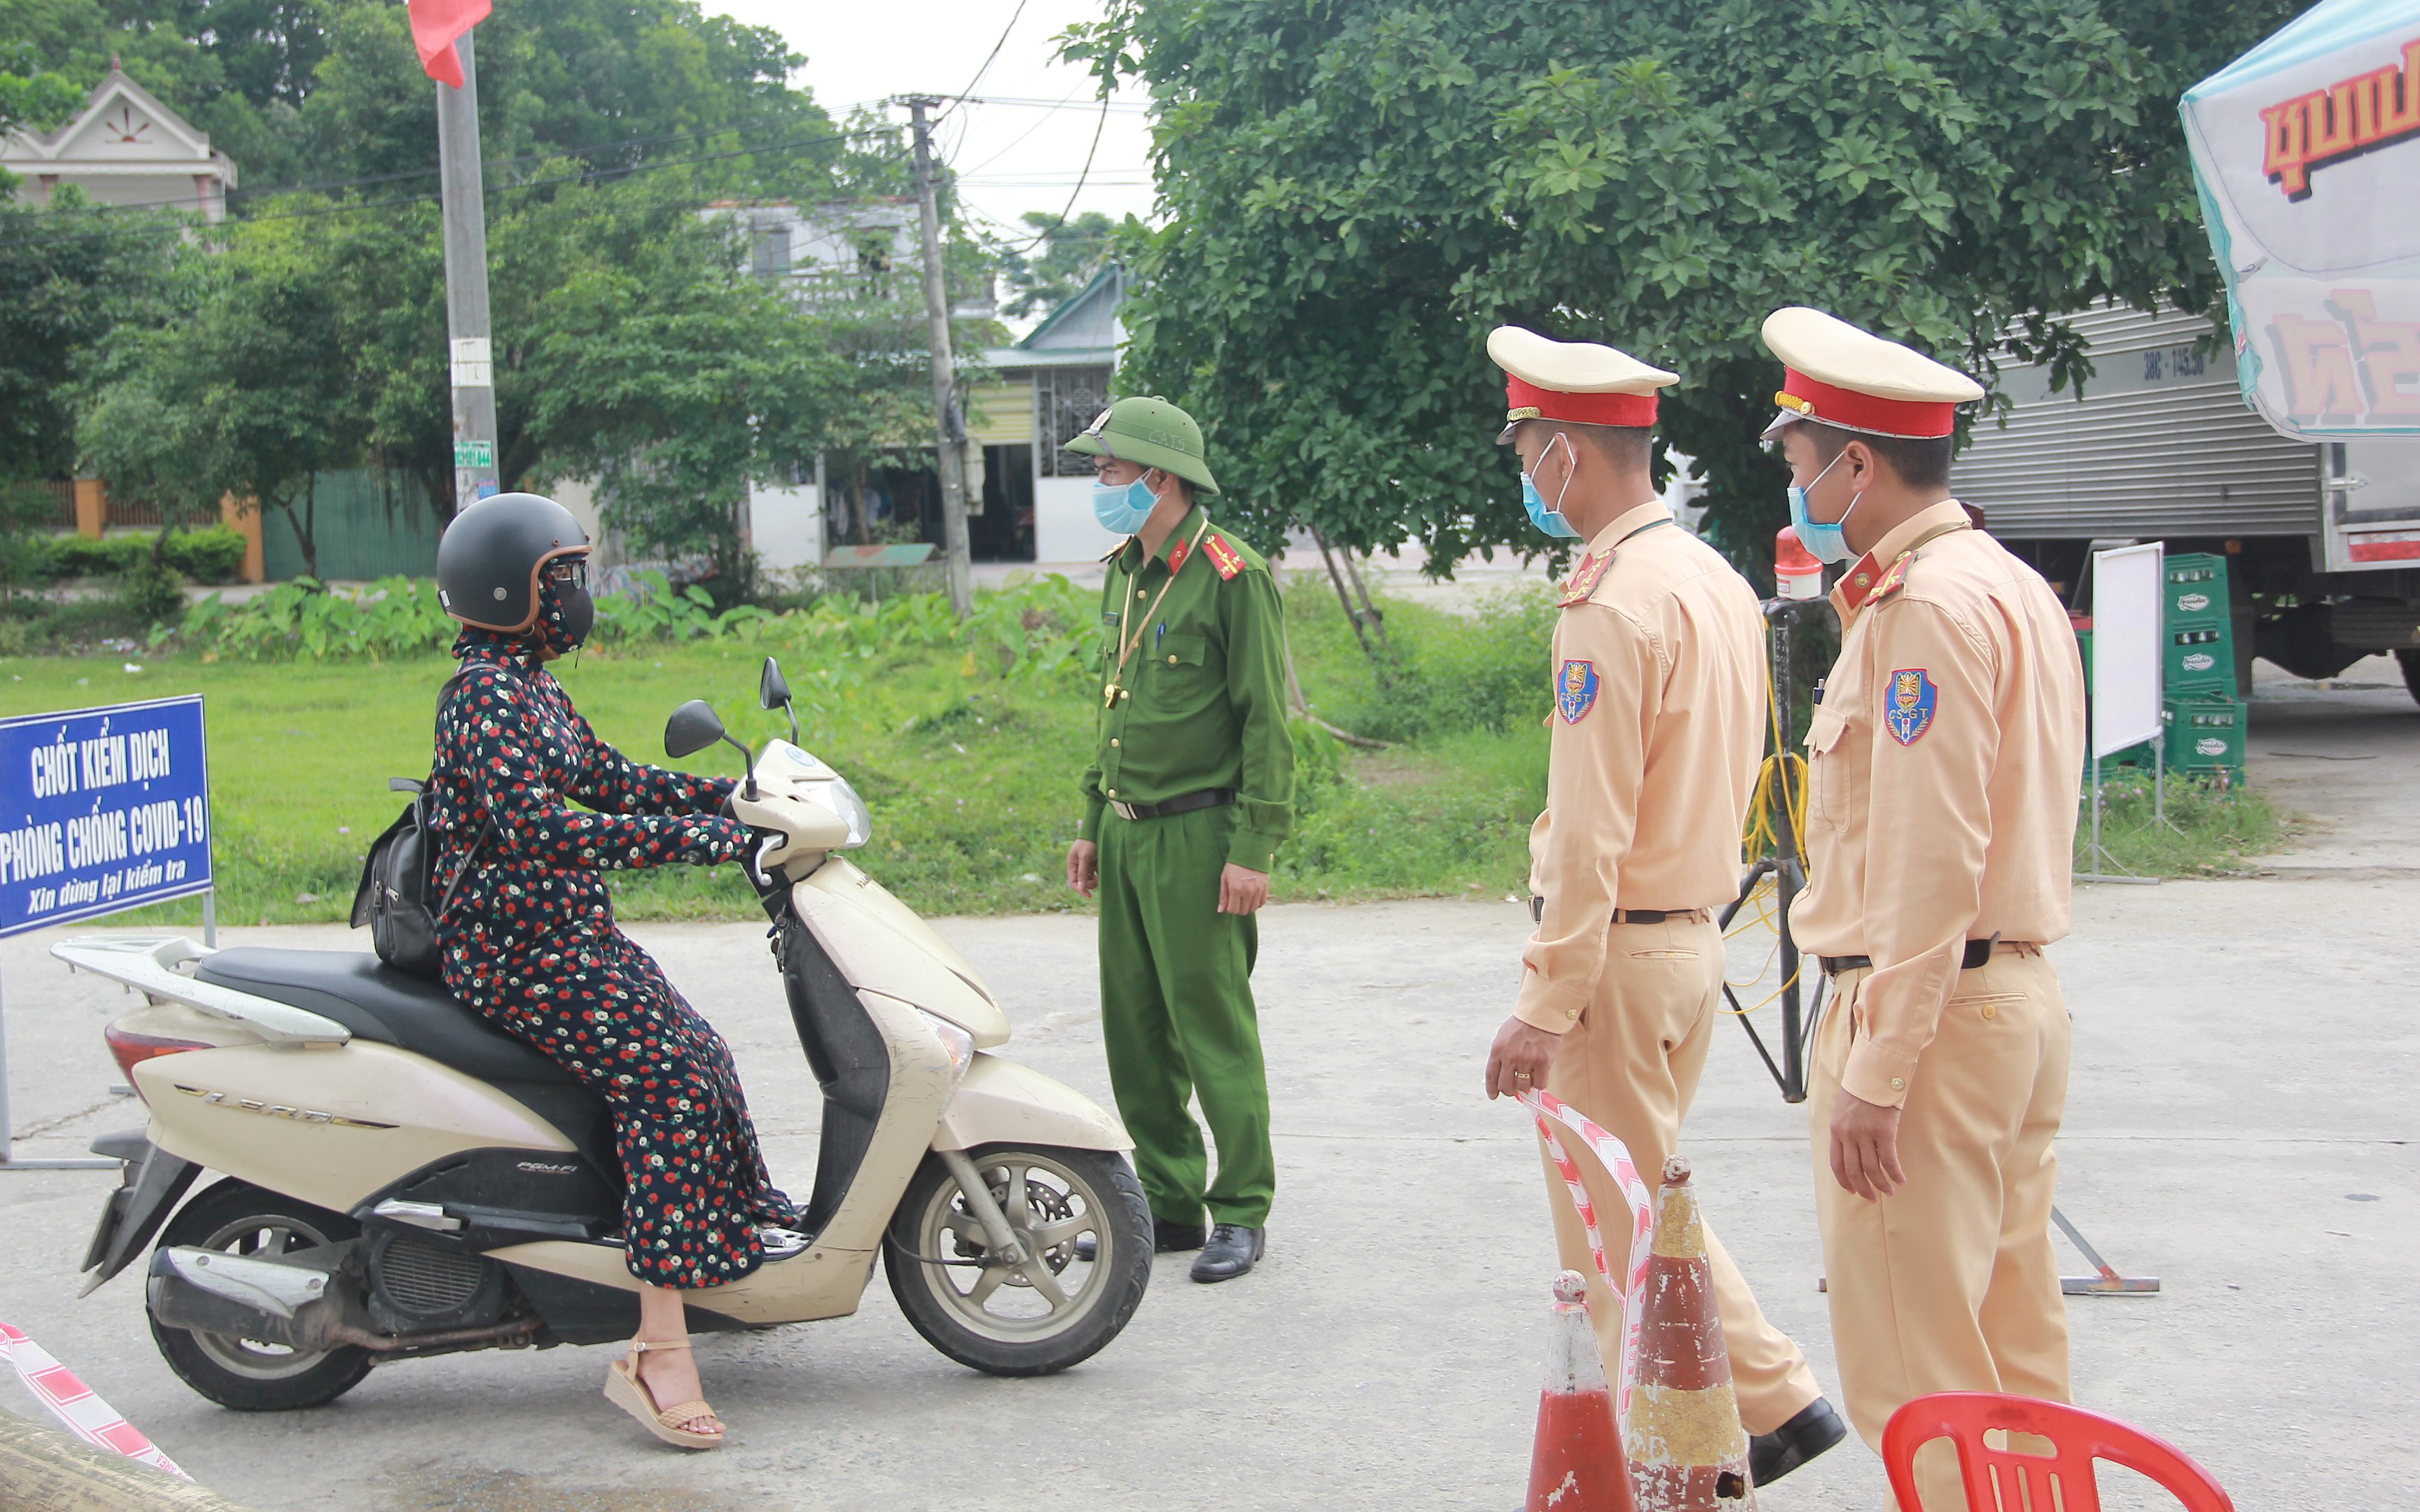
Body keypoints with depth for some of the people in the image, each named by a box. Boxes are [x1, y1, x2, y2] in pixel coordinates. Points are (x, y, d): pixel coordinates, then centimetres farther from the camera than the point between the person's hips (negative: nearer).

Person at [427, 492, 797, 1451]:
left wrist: (733, 795, 13)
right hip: (521, 949, -11)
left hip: (569, 932, 11)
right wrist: (696, 837, -31)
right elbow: (534, 824, -29)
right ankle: (657, 1353, -25)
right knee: (669, 1081, -21)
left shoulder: (530, 688, 16)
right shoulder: (486, 696, -17)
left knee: (697, 1053, 13)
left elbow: (608, 778, 22)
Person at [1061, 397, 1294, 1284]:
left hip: (1197, 836, -8)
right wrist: (1092, 821, 19)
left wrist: (1254, 847, -18)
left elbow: (1266, 723, -14)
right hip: (1127, 835, 8)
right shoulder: (1124, 571, 14)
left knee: (1214, 1030, -3)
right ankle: (1168, 1202, 21)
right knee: (1135, 1030, 11)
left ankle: (1241, 1212, 6)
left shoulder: (1231, 577, -12)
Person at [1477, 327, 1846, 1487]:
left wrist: (1543, 1008, -19)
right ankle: (1775, 1402, 22)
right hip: (1696, 933, 10)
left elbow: (1592, 833, -21)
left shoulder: (1612, 605, -19)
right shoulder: (1718, 580, 10)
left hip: (1617, 953, -9)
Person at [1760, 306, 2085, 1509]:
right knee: (2010, 1346, 15)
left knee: (1912, 1370, -4)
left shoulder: (1926, 609, -16)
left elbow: (1928, 864, -22)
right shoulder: (2011, 587, 15)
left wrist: (1875, 1072, -21)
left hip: (1925, 1009, -10)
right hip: (2021, 998, 10)